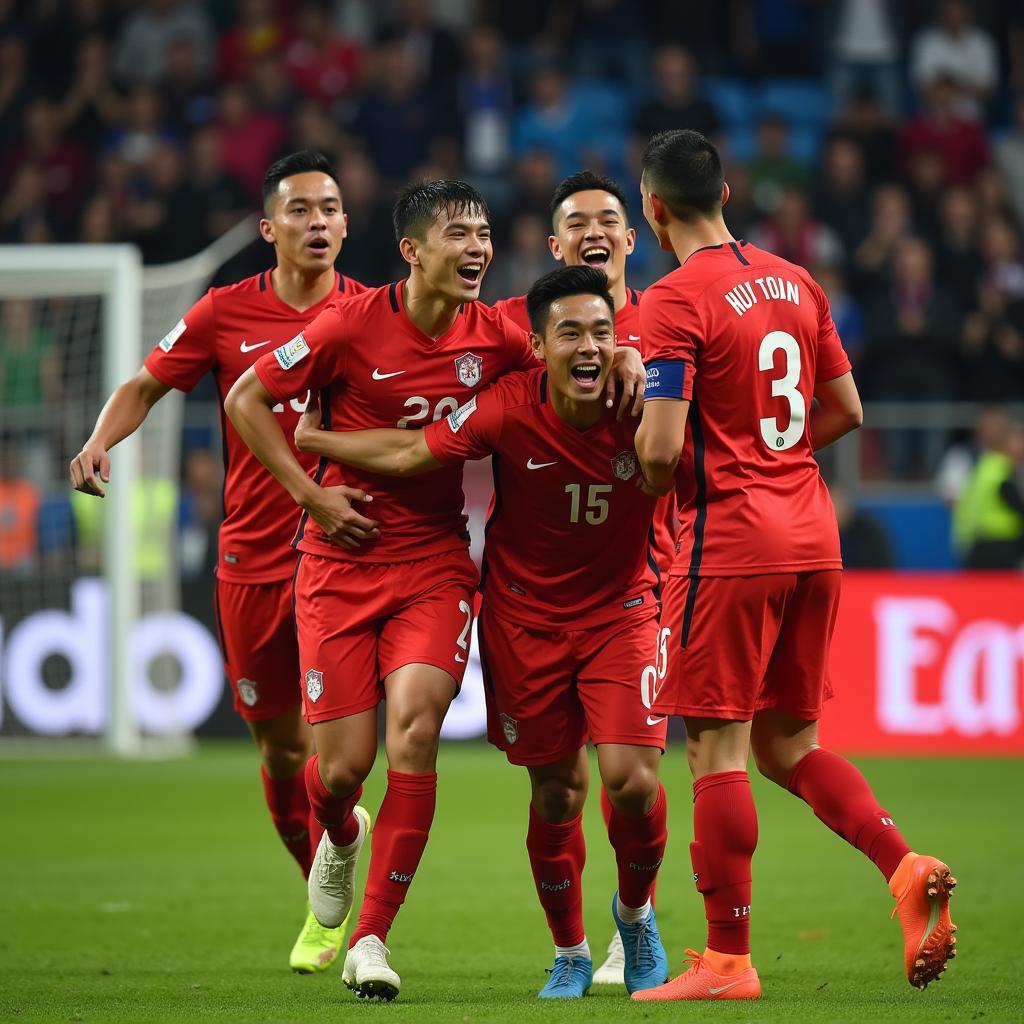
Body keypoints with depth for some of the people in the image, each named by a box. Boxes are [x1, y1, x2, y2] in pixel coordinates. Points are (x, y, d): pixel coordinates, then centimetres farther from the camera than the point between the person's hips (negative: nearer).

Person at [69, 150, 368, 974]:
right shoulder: (226, 313, 2)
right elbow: (148, 385, 9)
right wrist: (102, 441, -9)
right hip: (252, 556, 2)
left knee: (328, 733, -12)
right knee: (277, 742, 8)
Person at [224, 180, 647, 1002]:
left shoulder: (494, 336, -1)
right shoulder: (353, 326, -10)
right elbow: (246, 399, -1)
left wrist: (627, 357, -8)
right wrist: (313, 494, -8)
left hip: (436, 562, 1)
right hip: (341, 562, -1)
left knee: (416, 729, -21)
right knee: (345, 765, -3)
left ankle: (371, 940, -11)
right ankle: (340, 837, 39)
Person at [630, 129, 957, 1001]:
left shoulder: (677, 301, -12)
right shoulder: (796, 283, 10)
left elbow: (662, 448, -18)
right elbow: (845, 411, 16)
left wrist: (665, 479, 4)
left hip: (731, 543, -7)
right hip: (812, 536, 7)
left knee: (717, 749, -2)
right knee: (788, 743, 15)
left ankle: (728, 958, -1)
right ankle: (906, 868, -5)